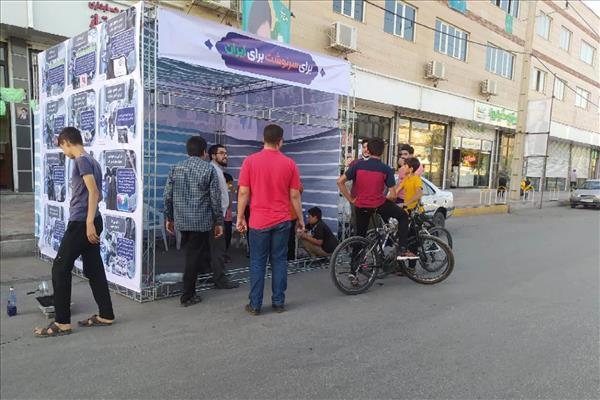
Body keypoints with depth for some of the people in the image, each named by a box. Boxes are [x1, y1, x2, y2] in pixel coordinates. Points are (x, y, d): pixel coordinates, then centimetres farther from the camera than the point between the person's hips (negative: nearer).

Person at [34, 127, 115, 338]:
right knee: (94, 269, 11)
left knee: (60, 269, -2)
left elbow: (94, 191, -19)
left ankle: (62, 322, 2)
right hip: (90, 222, 9)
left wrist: (88, 222, -23)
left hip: (81, 223, -9)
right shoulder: (92, 161, 17)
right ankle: (106, 315, 16)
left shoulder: (82, 160, -10)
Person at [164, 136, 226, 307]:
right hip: (201, 221, -4)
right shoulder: (209, 169, -7)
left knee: (193, 252, 23)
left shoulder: (175, 168, 5)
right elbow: (215, 198, -7)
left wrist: (169, 218, 15)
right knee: (193, 256, 4)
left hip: (181, 221, 4)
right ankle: (187, 296, 11)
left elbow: (168, 195, 5)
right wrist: (219, 222, 0)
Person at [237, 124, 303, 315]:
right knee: (279, 261, 10)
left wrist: (240, 217, 4)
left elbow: (243, 192, -5)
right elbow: (295, 195, 2)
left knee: (257, 263, 7)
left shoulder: (250, 161, -4)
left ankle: (255, 305, 13)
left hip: (258, 221, -1)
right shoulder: (289, 163, -1)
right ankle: (278, 302, 16)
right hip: (282, 221, 1)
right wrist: (300, 219, 12)